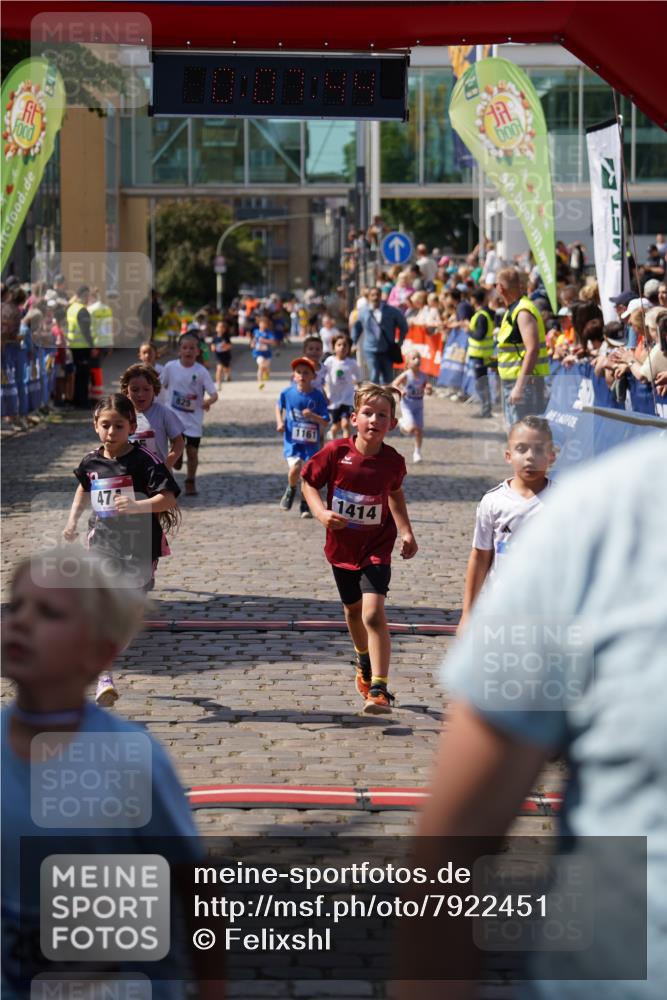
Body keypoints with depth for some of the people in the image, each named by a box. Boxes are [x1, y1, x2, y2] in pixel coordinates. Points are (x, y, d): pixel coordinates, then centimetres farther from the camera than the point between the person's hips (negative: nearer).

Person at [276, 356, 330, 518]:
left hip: (312, 441, 0)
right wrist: (279, 422, 2)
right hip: (292, 439, 0)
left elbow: (325, 421, -6)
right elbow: (279, 406, 18)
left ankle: (305, 505, 22)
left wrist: (312, 416, -24)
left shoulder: (318, 396, -7)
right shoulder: (287, 393, -4)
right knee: (295, 468, -20)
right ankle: (291, 489, 14)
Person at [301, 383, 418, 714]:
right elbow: (308, 481, -2)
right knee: (353, 609, 23)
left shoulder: (393, 461, -11)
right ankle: (365, 663, 52)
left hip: (376, 548, -2)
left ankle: (379, 689, -20)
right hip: (342, 546, 2)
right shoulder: (336, 452, -16)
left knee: (373, 613, -21)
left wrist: (406, 532, 7)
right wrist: (321, 513, -18)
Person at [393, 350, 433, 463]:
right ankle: (402, 423, 17)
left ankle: (417, 452, 19)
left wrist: (429, 389, -27)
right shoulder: (406, 375, -13)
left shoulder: (423, 376, -3)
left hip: (418, 406, 4)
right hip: (407, 406, -4)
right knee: (411, 428, -19)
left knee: (419, 430, 2)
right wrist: (400, 391, -29)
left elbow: (429, 392, -4)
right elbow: (394, 384, -10)